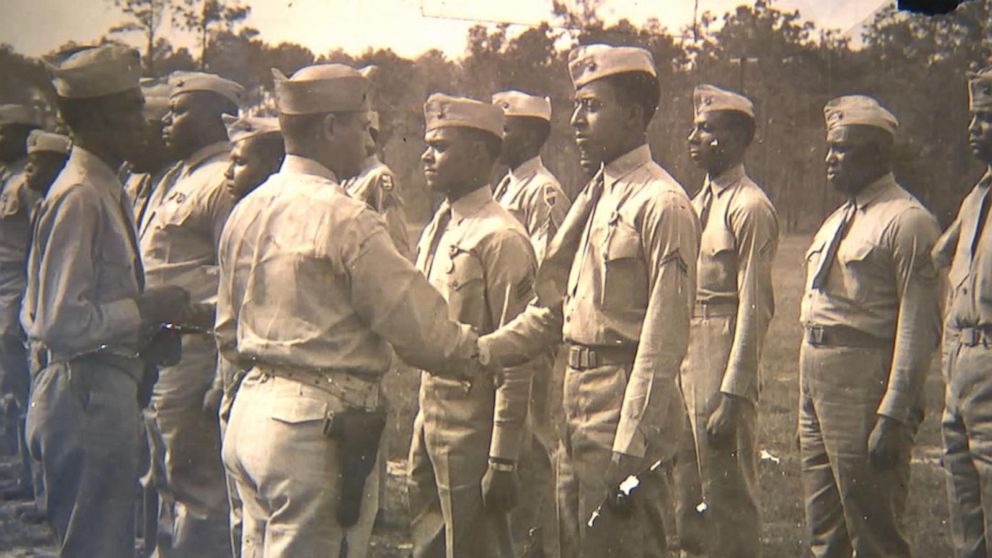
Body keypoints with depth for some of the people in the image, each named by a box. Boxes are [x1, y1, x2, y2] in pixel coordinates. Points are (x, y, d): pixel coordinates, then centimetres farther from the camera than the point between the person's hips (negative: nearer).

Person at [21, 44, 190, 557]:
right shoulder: (80, 198, -17)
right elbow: (61, 322, -23)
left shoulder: (105, 190, 13)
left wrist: (148, 313, 11)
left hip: (105, 392, 10)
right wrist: (145, 310, -12)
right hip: (84, 394, -10)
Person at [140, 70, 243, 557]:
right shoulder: (176, 179, 17)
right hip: (159, 358, 10)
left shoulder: (222, 183, -14)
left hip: (192, 359, -10)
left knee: (199, 501, -3)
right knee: (170, 488, 20)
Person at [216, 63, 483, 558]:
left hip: (250, 411, 9)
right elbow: (420, 330, -14)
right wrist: (478, 354, 3)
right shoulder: (343, 218, -15)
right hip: (317, 430, -9)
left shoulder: (246, 211, 9)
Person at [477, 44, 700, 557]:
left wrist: (631, 453, -20)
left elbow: (663, 342, -18)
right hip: (578, 405, 9)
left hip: (626, 407, -9)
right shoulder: (593, 198, 13)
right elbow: (554, 310, 17)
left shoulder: (660, 203, -14)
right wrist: (480, 352, 4)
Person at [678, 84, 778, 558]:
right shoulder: (700, 202, 13)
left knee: (729, 494, 0)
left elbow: (754, 308, -17)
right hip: (685, 355, 9)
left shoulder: (750, 208, -13)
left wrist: (732, 395, -19)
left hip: (723, 362, -9)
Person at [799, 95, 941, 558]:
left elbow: (918, 328, -17)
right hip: (815, 375, 9)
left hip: (864, 379, -9)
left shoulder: (906, 221, -12)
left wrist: (893, 417, -21)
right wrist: (808, 399, 17)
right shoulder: (837, 221, 16)